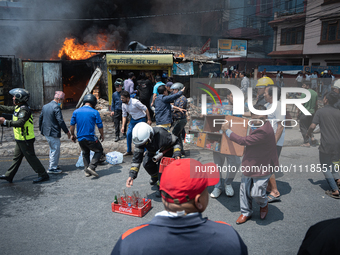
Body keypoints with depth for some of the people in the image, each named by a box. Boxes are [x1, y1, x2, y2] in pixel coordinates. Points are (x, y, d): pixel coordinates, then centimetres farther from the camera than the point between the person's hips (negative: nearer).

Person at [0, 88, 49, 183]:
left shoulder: (24, 110, -22)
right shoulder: (18, 107, 11)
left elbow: (20, 123, -34)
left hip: (25, 140, -10)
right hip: (20, 139, 10)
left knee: (31, 157, -4)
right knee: (16, 157, 18)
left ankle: (43, 175, 4)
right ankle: (9, 176, 30)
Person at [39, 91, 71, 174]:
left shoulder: (45, 106, 10)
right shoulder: (56, 107, -17)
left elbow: (40, 118, 18)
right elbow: (60, 121, -21)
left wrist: (41, 129, 28)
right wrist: (67, 131, -13)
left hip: (46, 132, 9)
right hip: (53, 133, -9)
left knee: (52, 149, 22)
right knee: (55, 150, 2)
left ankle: (53, 165, 32)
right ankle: (52, 168, 8)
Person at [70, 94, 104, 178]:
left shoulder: (76, 111, 4)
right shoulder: (95, 112, -7)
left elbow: (72, 125, 8)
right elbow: (100, 126, -5)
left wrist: (72, 135, 21)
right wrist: (102, 135, 10)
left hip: (80, 138, 5)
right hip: (90, 138, -5)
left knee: (85, 153, 23)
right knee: (99, 151, 13)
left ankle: (86, 171, 22)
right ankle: (91, 167, -3)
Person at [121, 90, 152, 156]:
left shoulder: (135, 102, -27)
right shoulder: (123, 105, -6)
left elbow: (146, 109, -20)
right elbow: (124, 116, 5)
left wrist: (149, 120, -18)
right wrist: (123, 126, -1)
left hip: (141, 119, -7)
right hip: (133, 119, 7)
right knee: (128, 134, 4)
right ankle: (129, 151, 20)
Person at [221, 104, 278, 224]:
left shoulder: (264, 131, -31)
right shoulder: (256, 126, 1)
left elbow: (243, 141, -26)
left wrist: (227, 130, -16)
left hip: (262, 167, -9)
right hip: (250, 165, 9)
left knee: (256, 193, -5)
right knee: (244, 189, 14)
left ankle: (264, 204, 32)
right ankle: (246, 212, 35)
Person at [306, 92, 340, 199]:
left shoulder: (320, 111, -6)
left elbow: (312, 126, -11)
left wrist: (308, 133, 9)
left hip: (326, 144, -5)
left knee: (325, 167, 7)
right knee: (330, 162, 28)